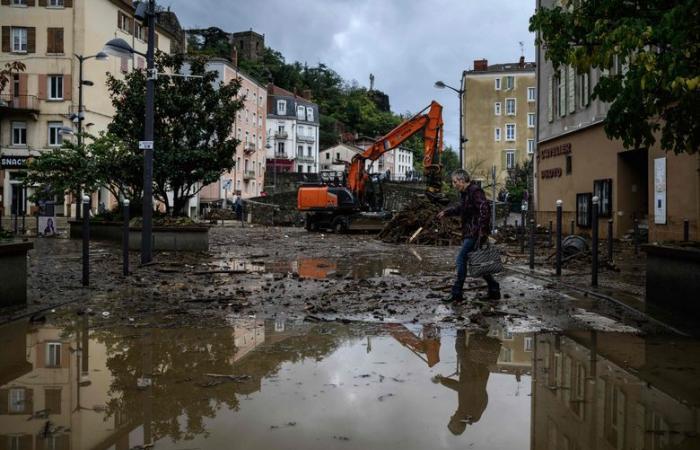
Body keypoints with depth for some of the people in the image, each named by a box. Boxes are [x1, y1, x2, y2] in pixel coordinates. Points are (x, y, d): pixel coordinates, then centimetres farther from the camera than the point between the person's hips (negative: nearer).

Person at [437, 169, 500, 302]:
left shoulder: (475, 191, -15)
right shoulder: (466, 192, 15)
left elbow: (484, 210, -25)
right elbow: (461, 208, 33)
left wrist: (482, 231, -28)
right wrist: (446, 212, 30)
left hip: (476, 233, -10)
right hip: (470, 233, 10)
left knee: (461, 259, -7)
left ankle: (457, 293, -1)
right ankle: (494, 290, 19)